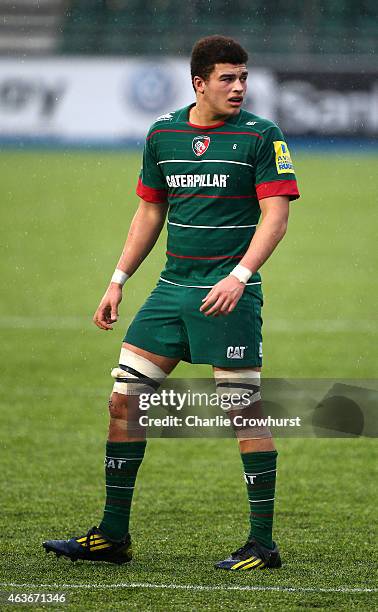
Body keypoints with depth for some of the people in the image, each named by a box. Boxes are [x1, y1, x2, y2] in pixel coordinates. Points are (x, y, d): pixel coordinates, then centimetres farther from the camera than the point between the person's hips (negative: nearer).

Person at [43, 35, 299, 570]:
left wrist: (238, 277, -23)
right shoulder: (163, 134, 9)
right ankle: (113, 535, 11)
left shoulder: (261, 136, -5)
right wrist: (118, 282, 15)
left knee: (247, 413, -6)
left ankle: (263, 543, 3)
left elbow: (276, 215, -11)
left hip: (229, 291, -6)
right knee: (124, 400, 3)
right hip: (173, 286, 6)